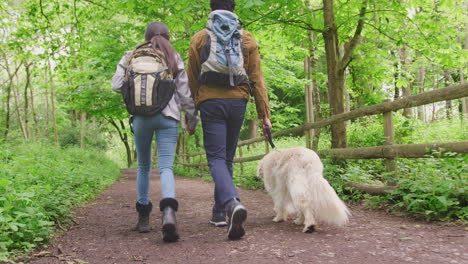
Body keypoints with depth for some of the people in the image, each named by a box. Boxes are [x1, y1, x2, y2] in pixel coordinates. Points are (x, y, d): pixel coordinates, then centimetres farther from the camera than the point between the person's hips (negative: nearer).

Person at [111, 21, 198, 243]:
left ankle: (143, 217, 19)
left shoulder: (132, 56, 9)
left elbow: (117, 86, 2)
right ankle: (168, 211, -29)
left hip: (141, 117, 1)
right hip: (168, 117, 0)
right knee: (166, 167, -4)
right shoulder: (174, 58, 10)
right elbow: (185, 92, 7)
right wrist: (192, 119, 14)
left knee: (143, 166, 15)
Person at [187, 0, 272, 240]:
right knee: (227, 158, 14)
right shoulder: (247, 39, 8)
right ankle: (219, 212, 22)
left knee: (216, 158, -4)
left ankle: (232, 203, -30)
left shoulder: (199, 38, 5)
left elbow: (192, 79, 6)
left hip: (210, 102, -2)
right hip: (237, 102, 2)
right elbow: (257, 79, 3)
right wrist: (265, 114, 3)